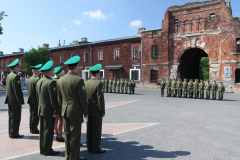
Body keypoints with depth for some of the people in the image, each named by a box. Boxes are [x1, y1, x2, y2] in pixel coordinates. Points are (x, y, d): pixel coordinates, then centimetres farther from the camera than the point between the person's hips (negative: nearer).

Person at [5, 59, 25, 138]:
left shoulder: (9, 76, 12)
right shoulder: (16, 76, -17)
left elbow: (8, 89, 16)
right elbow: (17, 90, -20)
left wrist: (8, 99, 19)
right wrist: (20, 101, -16)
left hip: (10, 100, 10)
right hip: (15, 101, -10)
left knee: (11, 117, 15)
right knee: (16, 117, -2)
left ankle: (11, 132, 24)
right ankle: (14, 133, 4)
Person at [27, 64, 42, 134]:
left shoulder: (30, 79, 9)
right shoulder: (37, 80, -18)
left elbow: (28, 89, 15)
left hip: (31, 100, 9)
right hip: (35, 101, -9)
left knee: (32, 114, 16)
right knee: (35, 115, -1)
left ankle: (32, 129, 26)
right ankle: (34, 129, 6)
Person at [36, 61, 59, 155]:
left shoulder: (39, 82, 9)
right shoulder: (51, 82, -19)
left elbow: (38, 96, 14)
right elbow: (53, 99, -20)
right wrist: (55, 111, -15)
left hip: (41, 109, 9)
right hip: (49, 111, -9)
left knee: (42, 130, 16)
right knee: (48, 130, 1)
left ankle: (42, 149, 27)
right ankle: (47, 150, 11)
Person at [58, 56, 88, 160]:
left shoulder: (60, 80, 4)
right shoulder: (78, 80, -15)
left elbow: (60, 97, 11)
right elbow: (83, 98, -12)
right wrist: (86, 112, -3)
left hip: (65, 111, 7)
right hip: (76, 111, -6)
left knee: (67, 134, 15)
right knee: (75, 135, 3)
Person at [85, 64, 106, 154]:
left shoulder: (86, 83, 4)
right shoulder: (98, 84, -16)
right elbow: (100, 99, -18)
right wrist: (103, 112, -11)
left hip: (88, 110, 7)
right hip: (96, 111, -7)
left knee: (89, 130, 12)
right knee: (96, 130, 2)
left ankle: (90, 148, 21)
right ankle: (96, 149, 9)